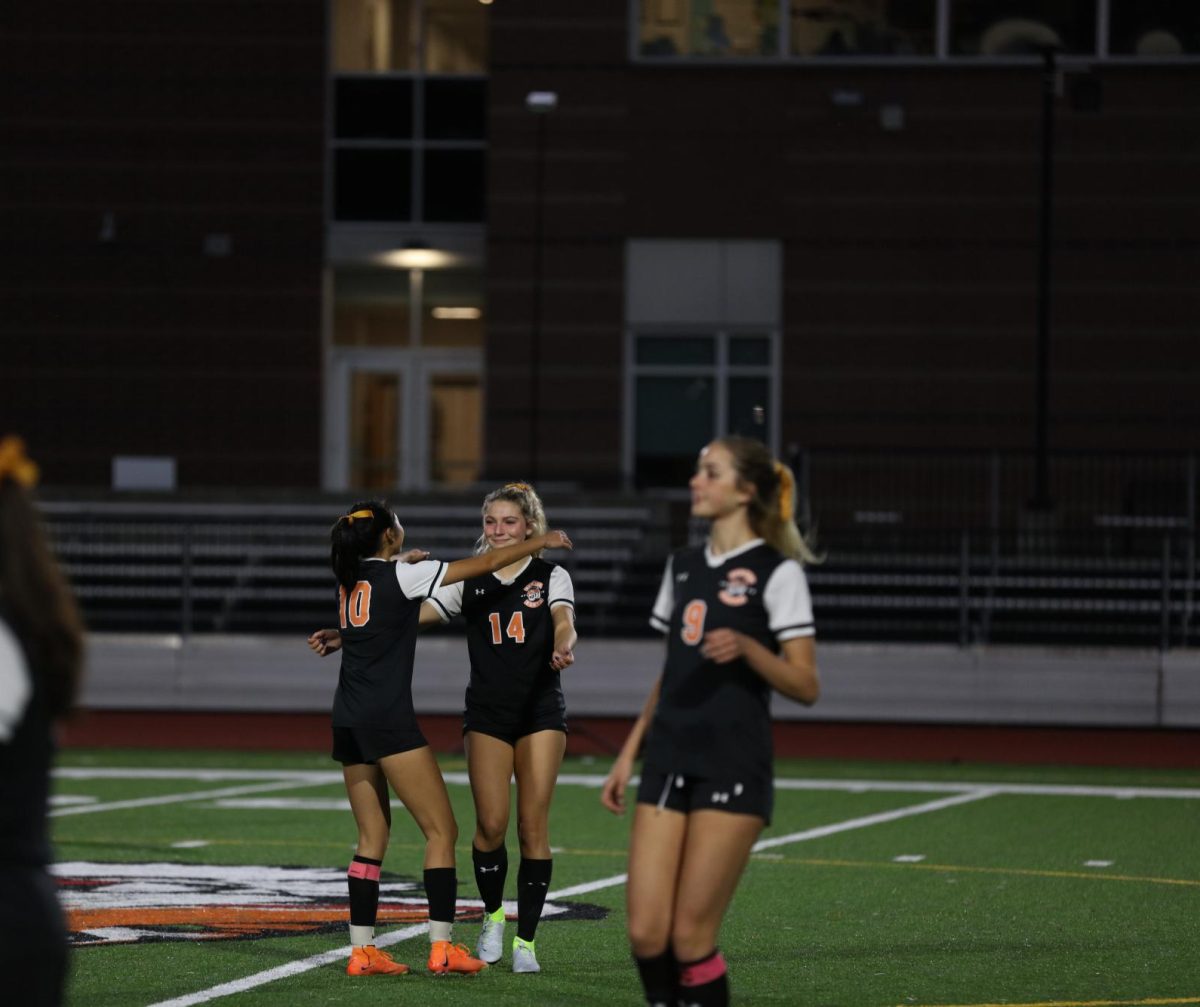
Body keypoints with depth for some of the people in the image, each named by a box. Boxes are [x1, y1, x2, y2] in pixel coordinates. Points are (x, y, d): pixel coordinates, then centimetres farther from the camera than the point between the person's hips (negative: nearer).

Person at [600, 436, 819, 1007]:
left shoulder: (776, 573, -5)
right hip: (669, 764, 6)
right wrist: (627, 757, 18)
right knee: (646, 933, -4)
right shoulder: (682, 566, 15)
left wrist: (747, 647, -25)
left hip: (733, 770, -6)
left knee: (691, 936, -8)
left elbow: (805, 686, -9)